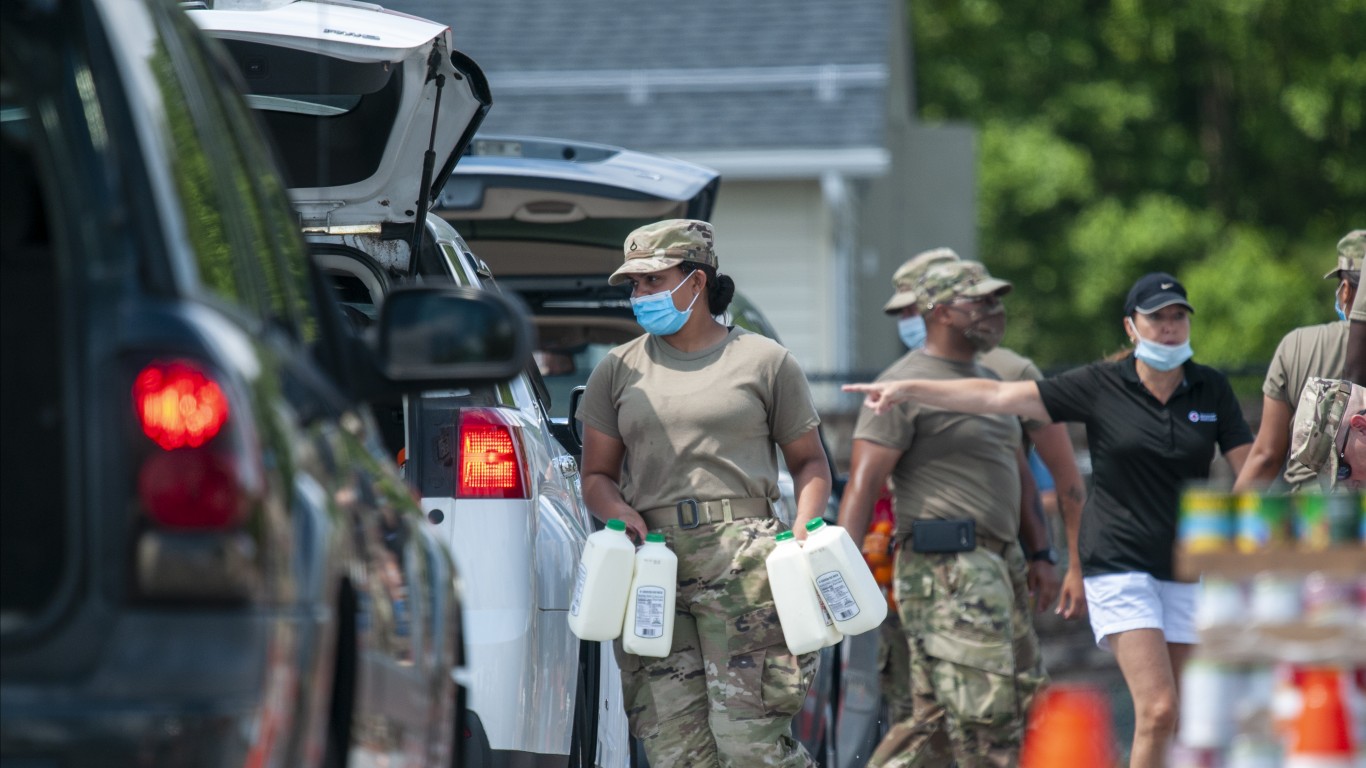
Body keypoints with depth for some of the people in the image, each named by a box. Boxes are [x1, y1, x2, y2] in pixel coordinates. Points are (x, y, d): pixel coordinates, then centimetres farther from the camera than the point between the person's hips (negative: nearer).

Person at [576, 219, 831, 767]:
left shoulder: (763, 361, 11)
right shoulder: (619, 370, 18)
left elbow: (809, 461, 15)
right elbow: (596, 474, 19)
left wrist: (804, 528, -4)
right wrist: (618, 512, -4)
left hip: (740, 559, -3)